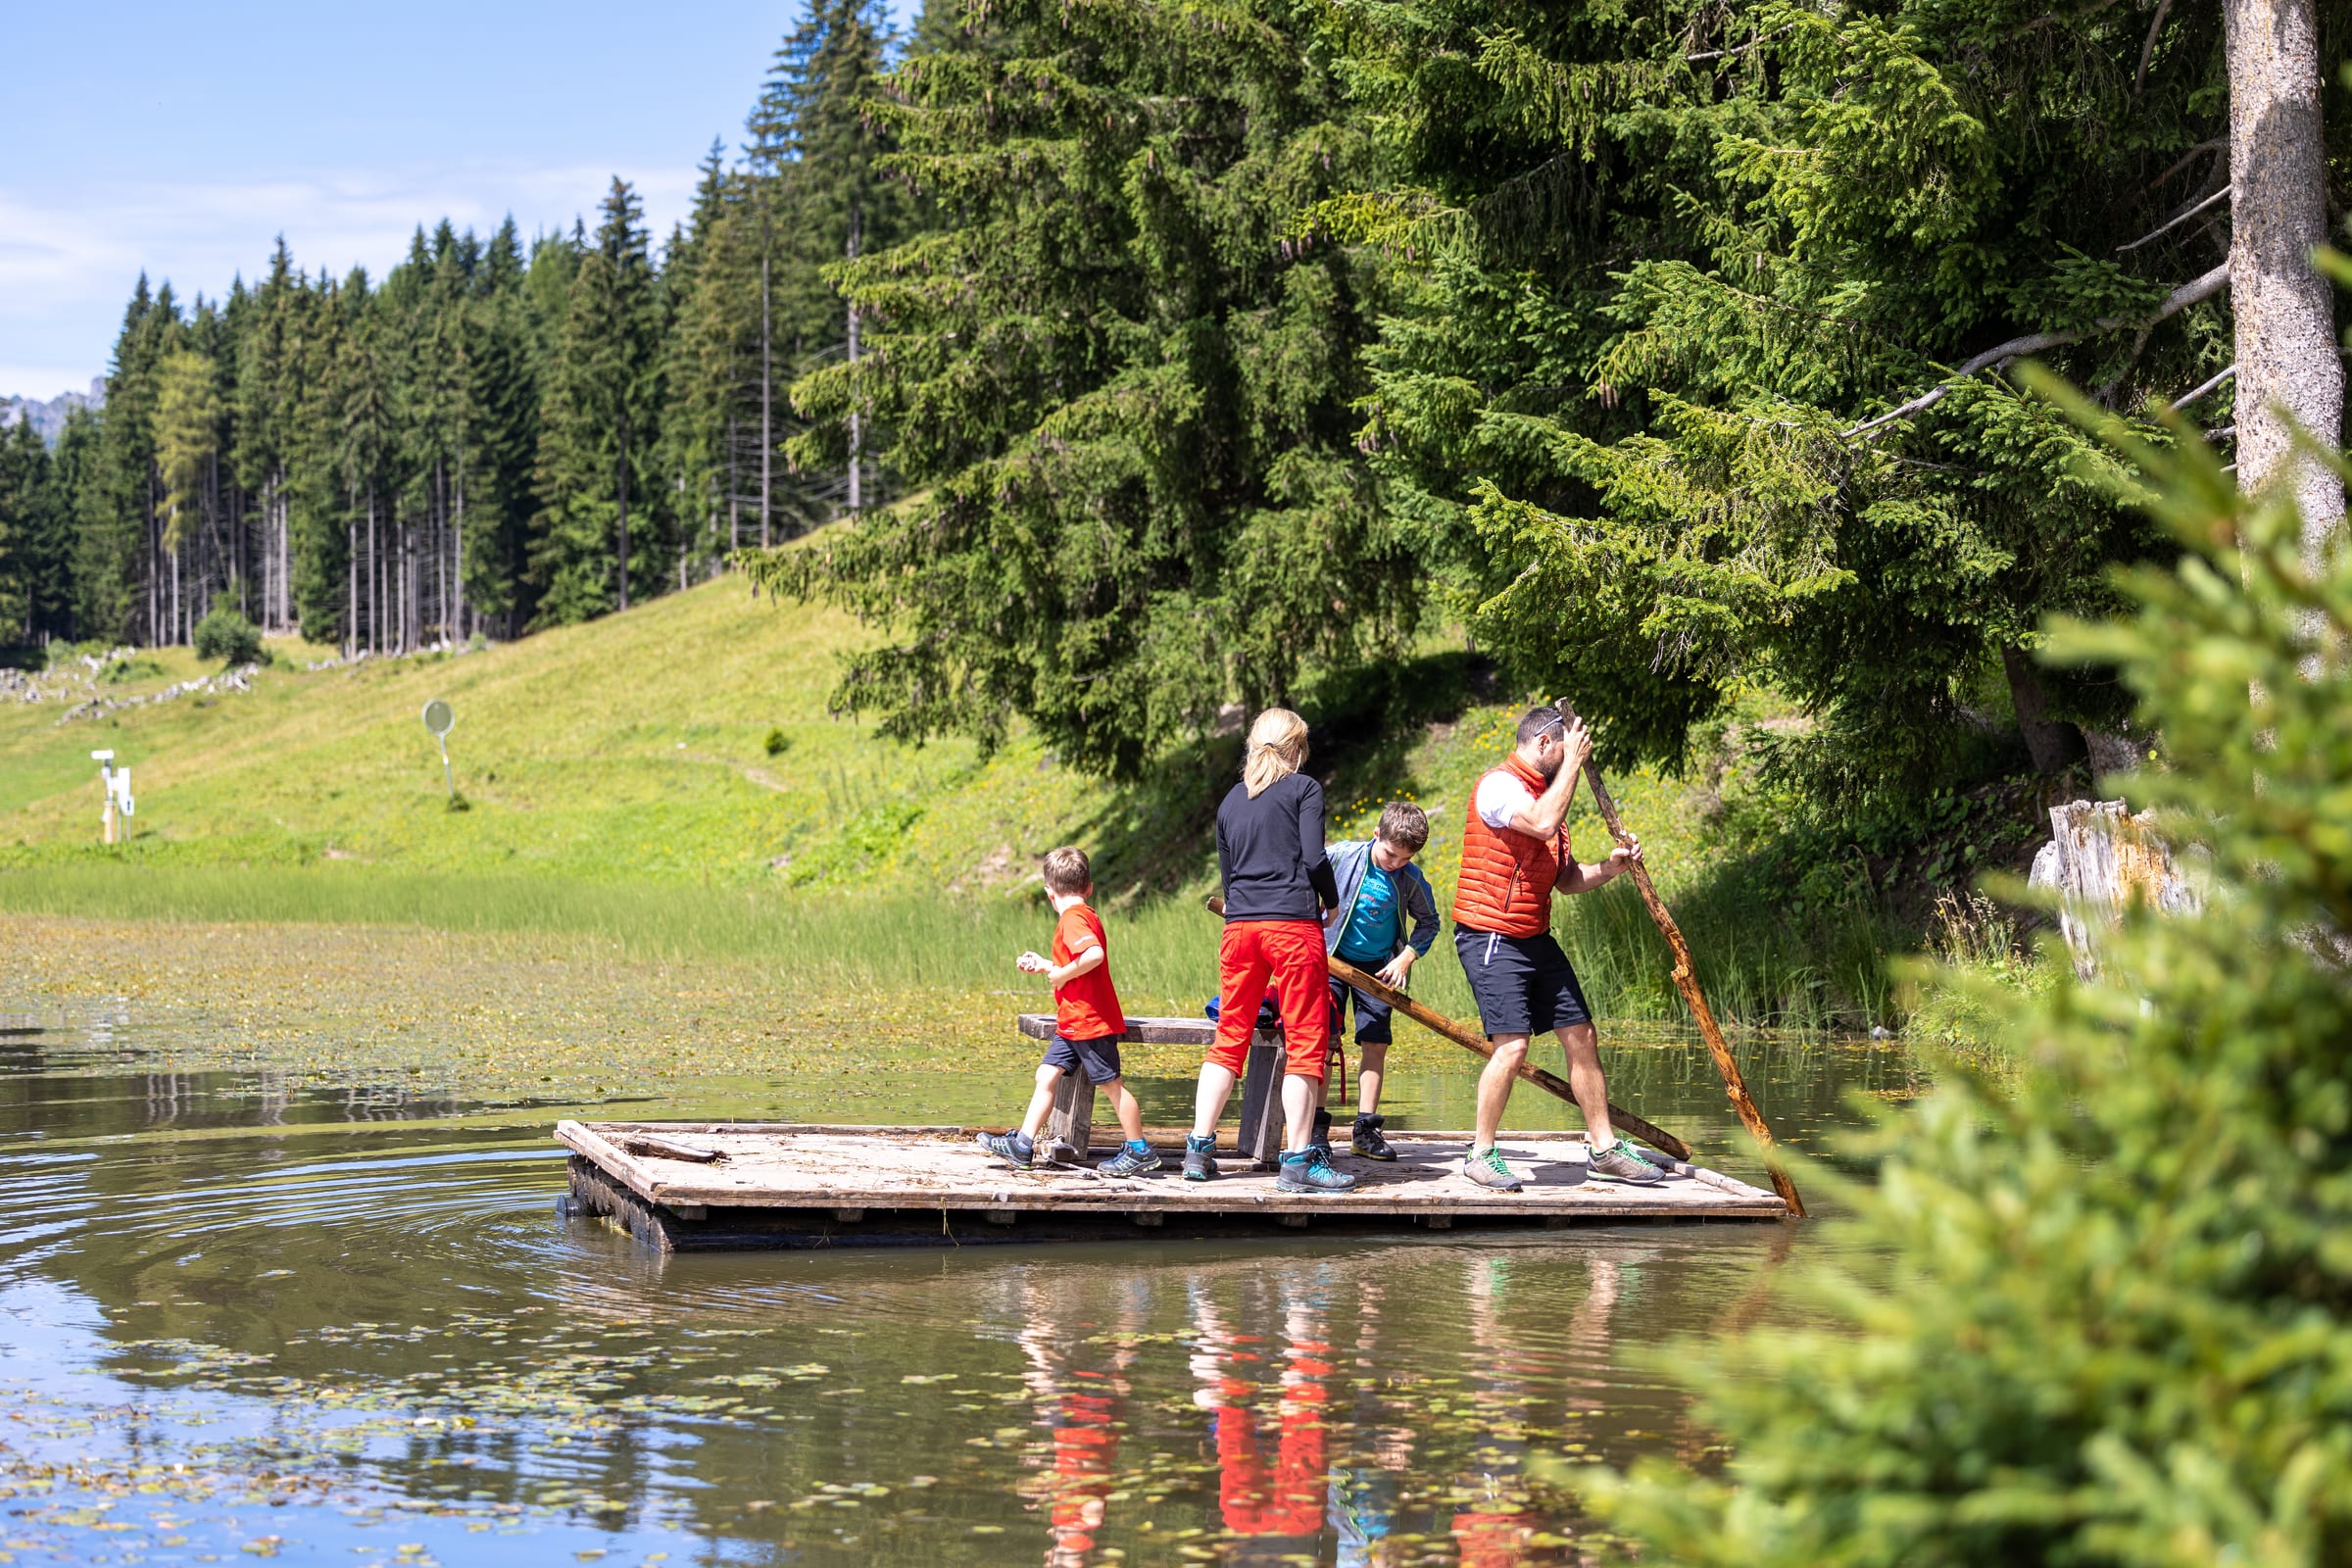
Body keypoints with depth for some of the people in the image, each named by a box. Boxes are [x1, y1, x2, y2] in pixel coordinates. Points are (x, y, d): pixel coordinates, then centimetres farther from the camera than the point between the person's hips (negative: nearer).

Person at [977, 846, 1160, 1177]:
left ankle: (1140, 1152, 5)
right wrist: (1042, 965, 29)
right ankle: (1022, 1145, 4)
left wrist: (1062, 974, -21)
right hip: (1073, 1023, 10)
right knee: (1046, 1075, 6)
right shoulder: (1085, 915, 17)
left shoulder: (1073, 918, -15)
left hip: (1089, 1022, -10)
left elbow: (1094, 954, -33)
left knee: (1111, 1084, -3)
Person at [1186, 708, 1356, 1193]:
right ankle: (1297, 1161, -6)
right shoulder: (1304, 789, 1)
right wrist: (1331, 903, 8)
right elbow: (1314, 858, -8)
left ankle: (1199, 1151, 10)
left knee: (1228, 1040, 12)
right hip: (1293, 923, -5)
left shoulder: (1231, 800, 16)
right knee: (1305, 1043, -2)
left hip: (1239, 927, 5)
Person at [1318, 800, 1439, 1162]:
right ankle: (1317, 1124, -3)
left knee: (1375, 1044, 0)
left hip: (1379, 968, 2)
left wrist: (1405, 958, -3)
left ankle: (1366, 1129, 6)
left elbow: (1429, 923, 8)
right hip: (1332, 959, -2)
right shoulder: (1341, 857, -13)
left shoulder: (1412, 879, -8)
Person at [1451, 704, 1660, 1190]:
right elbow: (1543, 824, -31)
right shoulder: (1499, 785, -11)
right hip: (1490, 936, -9)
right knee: (1512, 1045, -17)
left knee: (1581, 1037, 7)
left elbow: (1567, 879, 19)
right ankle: (1481, 1154, -3)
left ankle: (1605, 1148, 16)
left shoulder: (1544, 793, 17)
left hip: (1536, 938, 9)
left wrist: (1611, 867, 0)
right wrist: (1573, 762, -19)